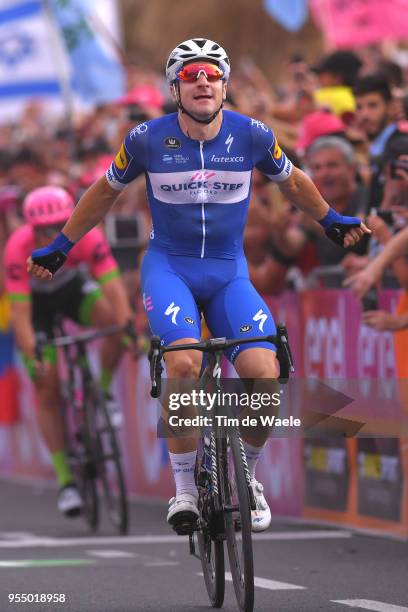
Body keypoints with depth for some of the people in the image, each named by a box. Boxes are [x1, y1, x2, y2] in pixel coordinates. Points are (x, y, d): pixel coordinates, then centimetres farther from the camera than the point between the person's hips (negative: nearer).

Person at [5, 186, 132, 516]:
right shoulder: (19, 249, -36)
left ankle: (103, 393, -5)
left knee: (114, 320, -31)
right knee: (47, 390, -8)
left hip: (73, 286, 1)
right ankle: (65, 480, -1)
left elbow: (114, 290, -37)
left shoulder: (88, 237, -33)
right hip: (36, 298, -1)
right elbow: (20, 313, -36)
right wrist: (32, 357, -47)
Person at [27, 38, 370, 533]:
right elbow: (105, 191, 10)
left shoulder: (252, 136, -6)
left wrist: (330, 221, 25)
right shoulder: (148, 139, -8)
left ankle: (248, 473, 10)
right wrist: (59, 248, 15)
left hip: (229, 273, 2)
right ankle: (184, 487, -14)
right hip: (168, 267, -2)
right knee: (184, 363, -31)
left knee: (264, 378, -19)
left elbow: (291, 181, 16)